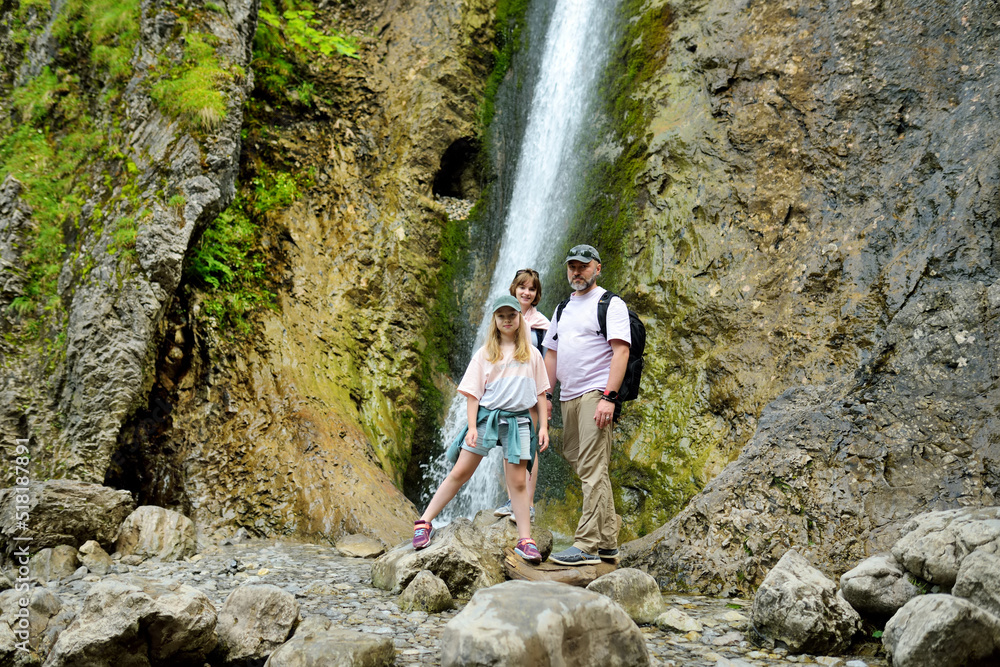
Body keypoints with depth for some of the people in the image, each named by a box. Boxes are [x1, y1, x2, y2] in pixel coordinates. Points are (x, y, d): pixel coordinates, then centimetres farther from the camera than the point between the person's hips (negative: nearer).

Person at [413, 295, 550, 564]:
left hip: (518, 420, 0)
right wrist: (472, 427, -6)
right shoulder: (485, 354, 5)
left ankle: (525, 540, 5)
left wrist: (543, 426, 5)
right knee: (460, 472, -1)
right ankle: (425, 522, 4)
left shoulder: (532, 355, 9)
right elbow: (473, 393, 3)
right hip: (486, 416, 0)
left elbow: (540, 393, 12)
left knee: (517, 481, 0)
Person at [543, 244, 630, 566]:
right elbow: (552, 354, 24)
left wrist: (609, 397, -21)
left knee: (592, 470, -11)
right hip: (568, 397, 8)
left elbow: (621, 350, -12)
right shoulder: (563, 308, 21)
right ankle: (608, 542, 17)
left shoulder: (610, 304, -3)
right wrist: (545, 395, 17)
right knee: (576, 459, 9)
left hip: (595, 394, -8)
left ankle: (588, 545, -12)